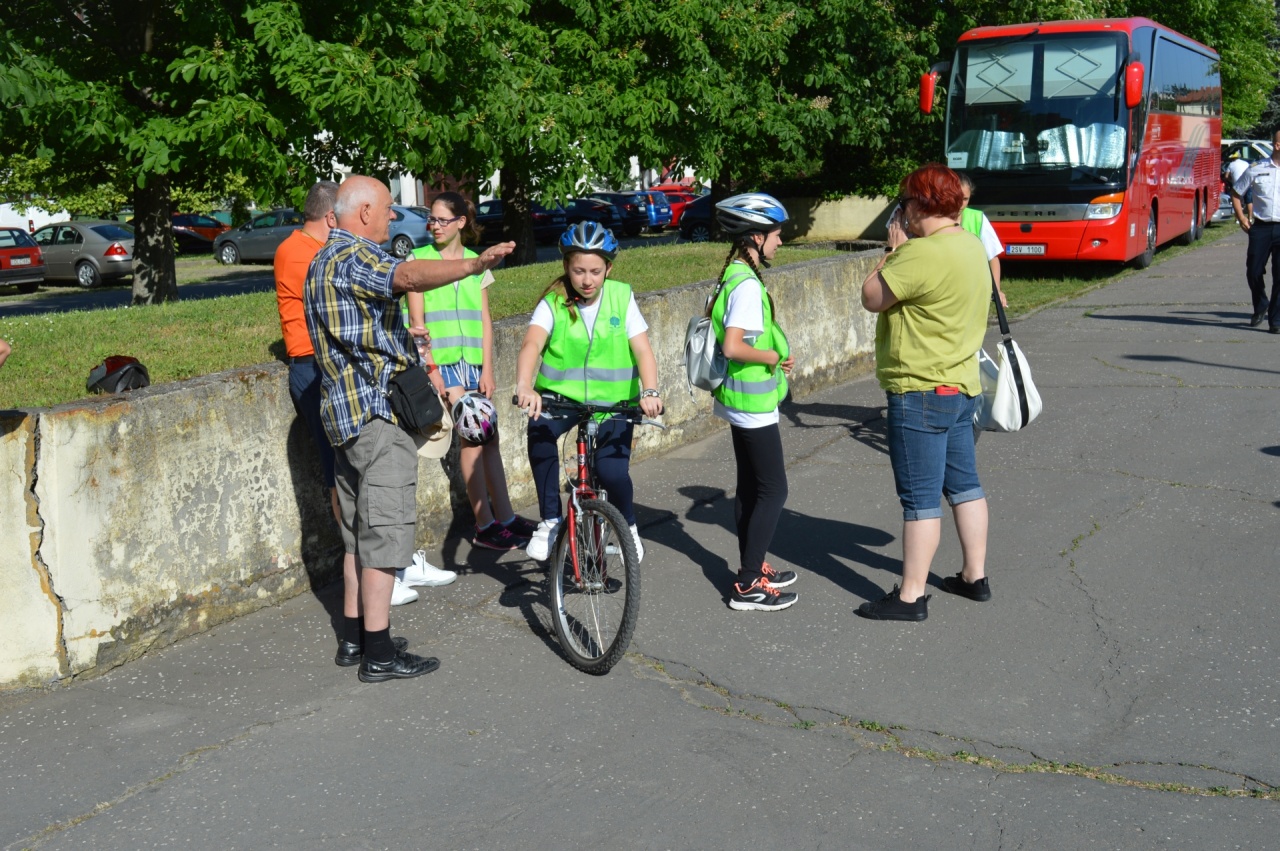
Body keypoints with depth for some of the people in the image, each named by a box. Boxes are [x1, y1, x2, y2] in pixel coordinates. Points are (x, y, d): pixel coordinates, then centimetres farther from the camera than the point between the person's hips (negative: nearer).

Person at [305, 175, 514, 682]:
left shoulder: (326, 259, 20)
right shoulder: (351, 256, -13)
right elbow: (409, 276, -36)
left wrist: (401, 335, 39)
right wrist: (473, 265, -49)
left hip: (346, 410, 11)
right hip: (376, 411, -11)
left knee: (360, 529, 16)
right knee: (385, 528, -8)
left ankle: (354, 635, 23)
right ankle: (379, 654, -5)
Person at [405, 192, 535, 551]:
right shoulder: (419, 260, -1)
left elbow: (485, 320, 8)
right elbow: (417, 321, -5)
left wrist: (487, 370, 0)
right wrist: (432, 371, -12)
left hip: (472, 360, 4)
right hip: (441, 360, -4)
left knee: (488, 436, 5)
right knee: (472, 435, -9)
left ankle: (505, 518, 13)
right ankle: (485, 526, -1)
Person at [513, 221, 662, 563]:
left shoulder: (622, 298, -3)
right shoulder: (553, 302, -6)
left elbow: (643, 350, -11)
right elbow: (531, 345, -23)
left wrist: (650, 391, -30)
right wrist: (524, 388, -42)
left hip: (614, 399, 0)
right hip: (561, 393, 0)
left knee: (611, 470, -19)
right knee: (540, 432, -32)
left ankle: (628, 525, 15)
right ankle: (551, 520, -14)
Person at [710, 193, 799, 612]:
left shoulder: (733, 275, 9)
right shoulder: (748, 284, -21)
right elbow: (733, 347, -30)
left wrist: (775, 356, 10)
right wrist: (774, 357, -15)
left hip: (741, 400, 10)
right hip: (753, 402, -10)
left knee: (750, 486, 17)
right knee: (772, 491, -4)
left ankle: (752, 568, 29)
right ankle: (748, 587, 0)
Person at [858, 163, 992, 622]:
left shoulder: (923, 253, -22)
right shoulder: (972, 247, 10)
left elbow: (872, 297, -14)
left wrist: (894, 250, -3)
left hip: (921, 391, -10)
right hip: (960, 383, 10)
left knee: (921, 497, -4)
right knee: (964, 484, 17)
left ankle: (911, 596, 3)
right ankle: (975, 576, 27)